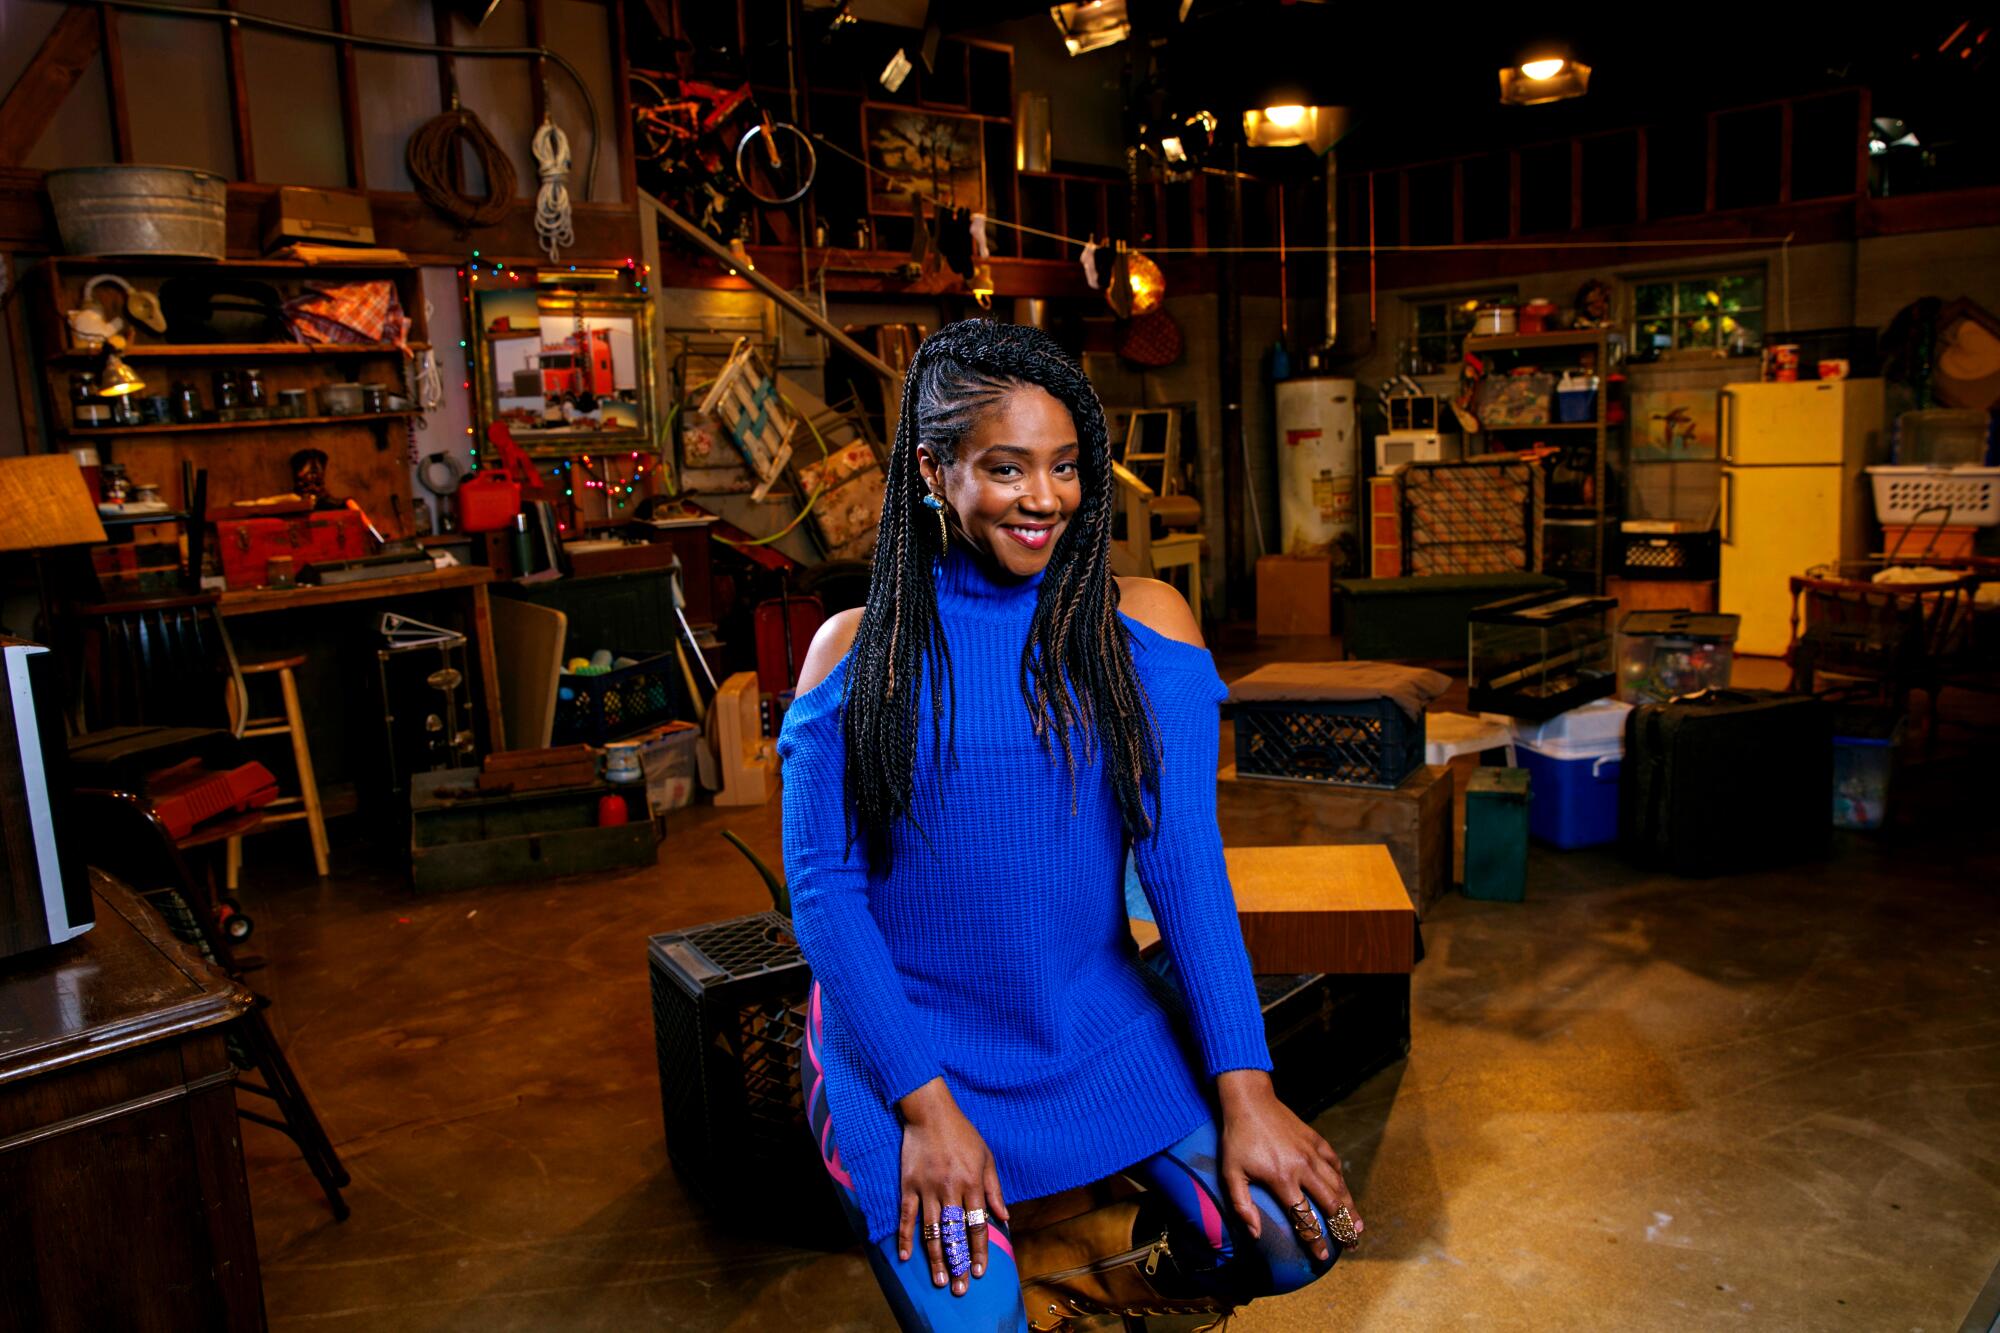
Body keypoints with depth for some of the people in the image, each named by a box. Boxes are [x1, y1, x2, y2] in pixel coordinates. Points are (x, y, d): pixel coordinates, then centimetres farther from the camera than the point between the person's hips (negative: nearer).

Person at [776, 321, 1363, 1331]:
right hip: (905, 1040, -1)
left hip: (1100, 1022, 2)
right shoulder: (854, 650, -4)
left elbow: (1184, 860, -6)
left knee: (1294, 1235, -11)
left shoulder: (1140, 624, -2)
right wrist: (924, 1102, -15)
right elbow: (823, 890, -7)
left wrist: (1243, 1087, -13)